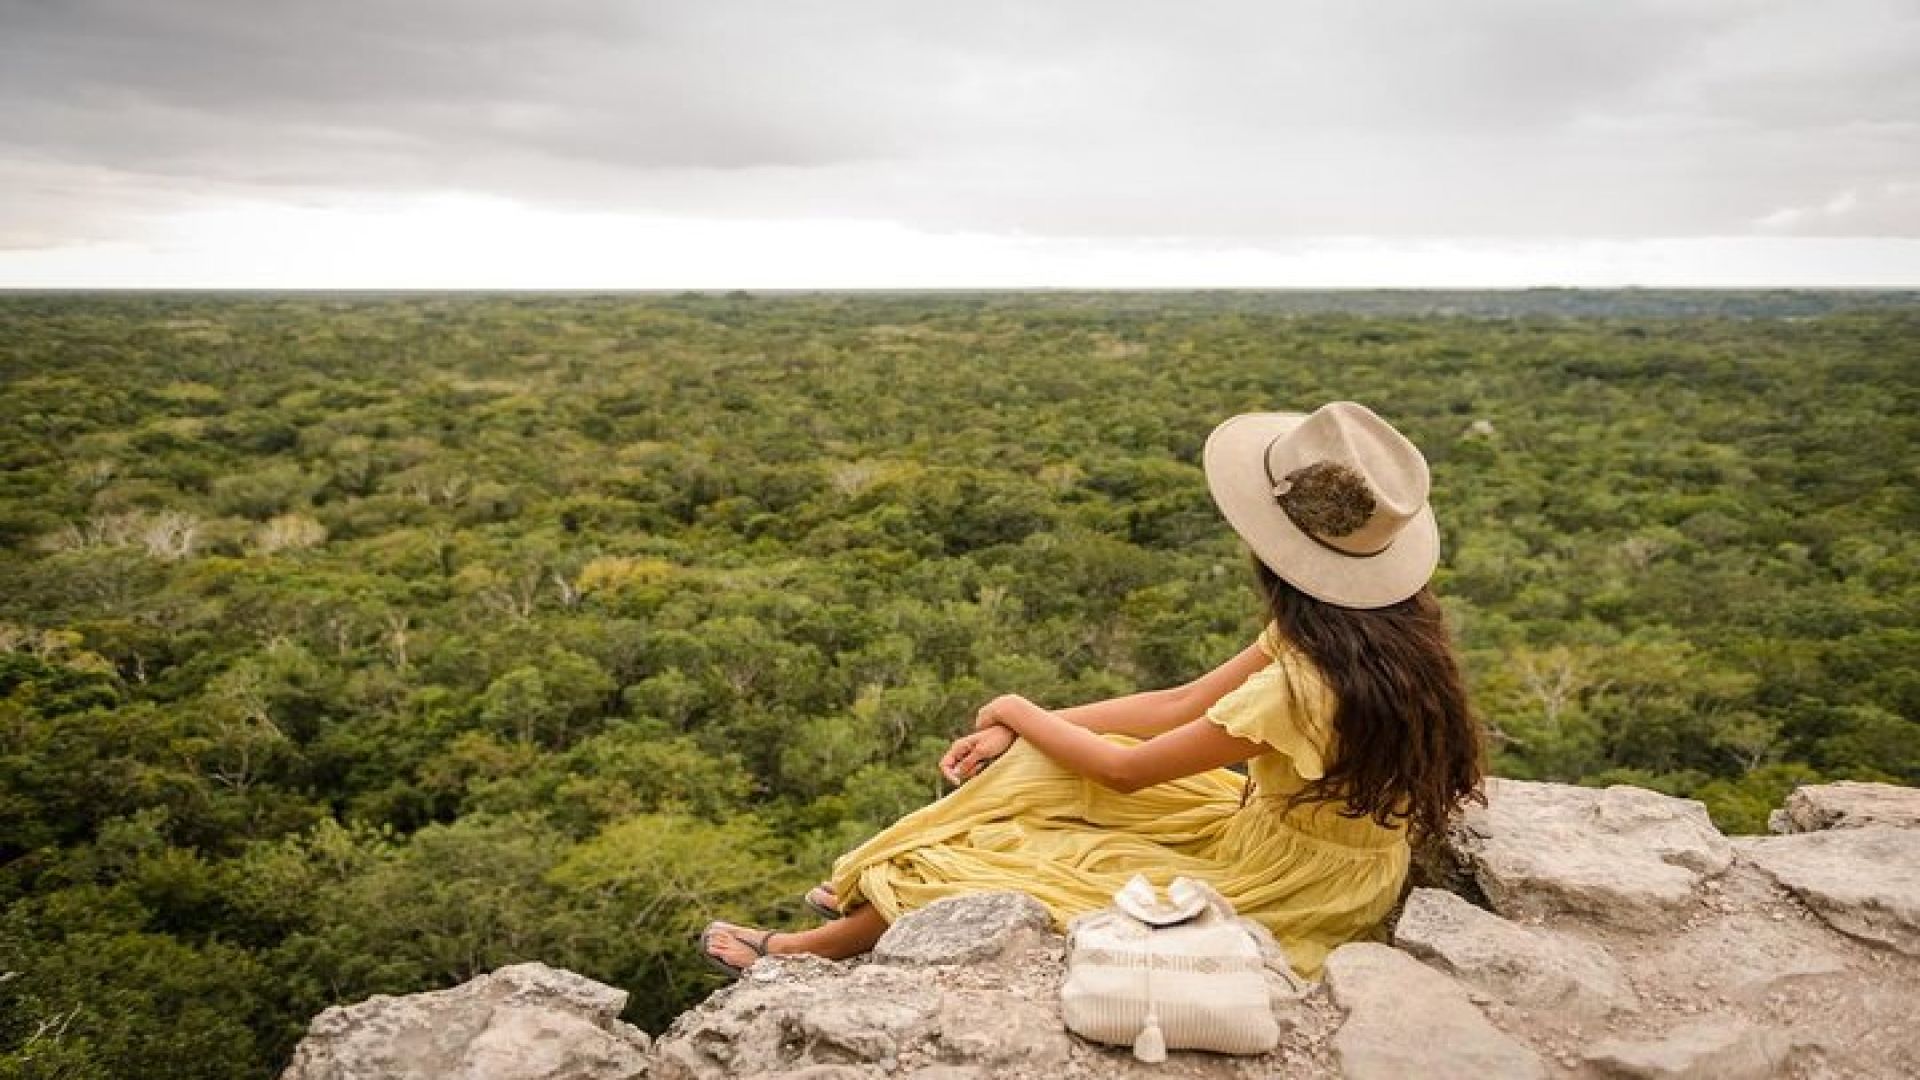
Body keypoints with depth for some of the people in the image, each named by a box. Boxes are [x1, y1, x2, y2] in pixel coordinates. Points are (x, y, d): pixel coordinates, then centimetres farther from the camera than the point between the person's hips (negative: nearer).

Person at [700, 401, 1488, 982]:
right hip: (1294, 828, 7)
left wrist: (1017, 710, 0)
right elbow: (1183, 704, -2)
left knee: (980, 866, -1)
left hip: (1286, 892, -7)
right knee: (1035, 766, 2)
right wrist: (1019, 730, -3)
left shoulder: (1303, 685, -36)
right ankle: (879, 888, 20)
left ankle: (812, 948, 23)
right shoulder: (1380, 620, -9)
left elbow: (1124, 769, -19)